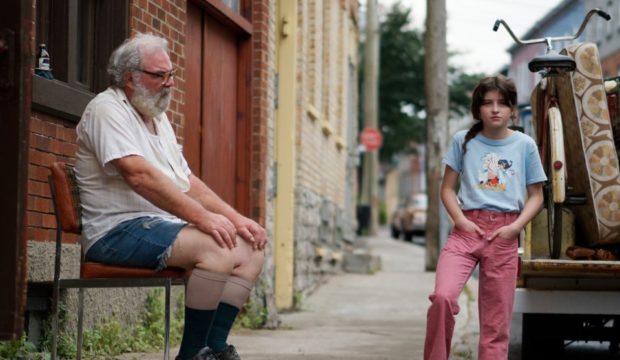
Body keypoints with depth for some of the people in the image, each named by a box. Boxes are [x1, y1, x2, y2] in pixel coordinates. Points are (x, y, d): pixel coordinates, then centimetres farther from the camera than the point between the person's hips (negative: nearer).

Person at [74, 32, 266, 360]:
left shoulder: (157, 117, 21)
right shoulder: (108, 109, -8)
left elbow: (188, 182, 18)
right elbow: (139, 175, -23)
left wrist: (235, 218, 4)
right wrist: (201, 217, -26)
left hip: (164, 226, 10)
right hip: (118, 230, -10)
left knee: (250, 246, -3)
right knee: (218, 247, -28)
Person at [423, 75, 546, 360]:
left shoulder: (525, 145, 6)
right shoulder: (464, 141, 6)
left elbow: (535, 196, 9)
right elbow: (447, 188, 9)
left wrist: (515, 227, -7)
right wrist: (460, 220, -8)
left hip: (504, 235, 1)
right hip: (467, 229, -1)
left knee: (496, 320, 3)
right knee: (443, 296, -23)